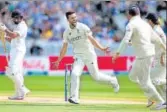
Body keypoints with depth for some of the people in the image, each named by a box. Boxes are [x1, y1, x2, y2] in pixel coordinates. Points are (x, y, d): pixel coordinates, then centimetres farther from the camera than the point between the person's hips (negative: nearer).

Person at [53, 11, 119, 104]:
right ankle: (74, 97, -15)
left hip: (89, 54, -3)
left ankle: (112, 80, 32)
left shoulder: (83, 27, -10)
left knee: (96, 76, 3)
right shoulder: (67, 32, 3)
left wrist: (101, 48, -31)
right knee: (75, 74, -19)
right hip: (78, 56, 3)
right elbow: (64, 48, 10)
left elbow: (91, 39, -18)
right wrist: (58, 61, 8)